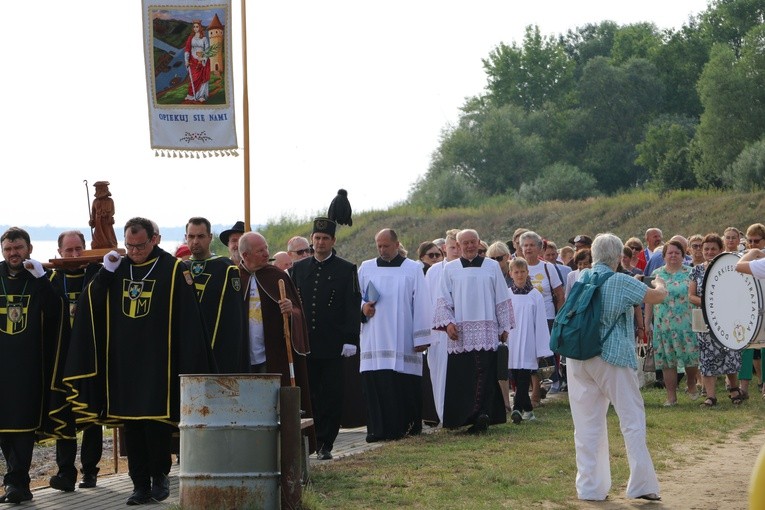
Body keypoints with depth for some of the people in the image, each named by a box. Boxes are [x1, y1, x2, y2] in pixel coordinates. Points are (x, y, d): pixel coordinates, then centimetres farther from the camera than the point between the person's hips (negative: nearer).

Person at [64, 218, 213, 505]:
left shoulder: (172, 269, -3)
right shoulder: (118, 268, 11)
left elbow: (187, 318, -6)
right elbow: (91, 305, 7)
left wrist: (189, 364, -11)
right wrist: (105, 272, -6)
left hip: (158, 362, -4)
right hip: (123, 362, 5)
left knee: (156, 422, -6)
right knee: (131, 426, 6)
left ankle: (160, 476, 11)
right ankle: (141, 485, 12)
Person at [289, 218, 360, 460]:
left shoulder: (346, 270, 3)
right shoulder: (298, 268, 12)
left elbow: (353, 307, -1)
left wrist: (350, 340, -9)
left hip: (333, 346, -3)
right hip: (303, 344, 3)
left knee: (332, 396, -2)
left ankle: (325, 444, 4)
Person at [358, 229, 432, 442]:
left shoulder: (412, 269, 4)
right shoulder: (366, 268, 12)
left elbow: (421, 304, 2)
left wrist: (421, 337, -4)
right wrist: (362, 307, -5)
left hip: (402, 341, -2)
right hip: (374, 340, 2)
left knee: (405, 384, -4)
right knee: (374, 384, -5)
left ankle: (406, 426, 6)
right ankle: (377, 429, -1)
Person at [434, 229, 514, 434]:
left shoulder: (492, 267, 8)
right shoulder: (450, 269, 9)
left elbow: (502, 299, 10)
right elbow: (444, 300, 8)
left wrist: (504, 327, 7)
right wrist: (448, 322, -6)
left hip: (486, 332, -1)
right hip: (460, 332, 1)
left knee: (484, 374, -11)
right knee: (461, 376, -2)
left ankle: (481, 416, -18)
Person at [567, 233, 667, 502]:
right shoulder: (621, 282, -8)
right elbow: (658, 297, -5)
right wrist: (659, 283, 16)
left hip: (578, 358, 5)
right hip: (612, 358, -5)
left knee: (587, 425, 9)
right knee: (632, 419, 3)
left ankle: (590, 487, 9)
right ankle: (642, 484, -1)